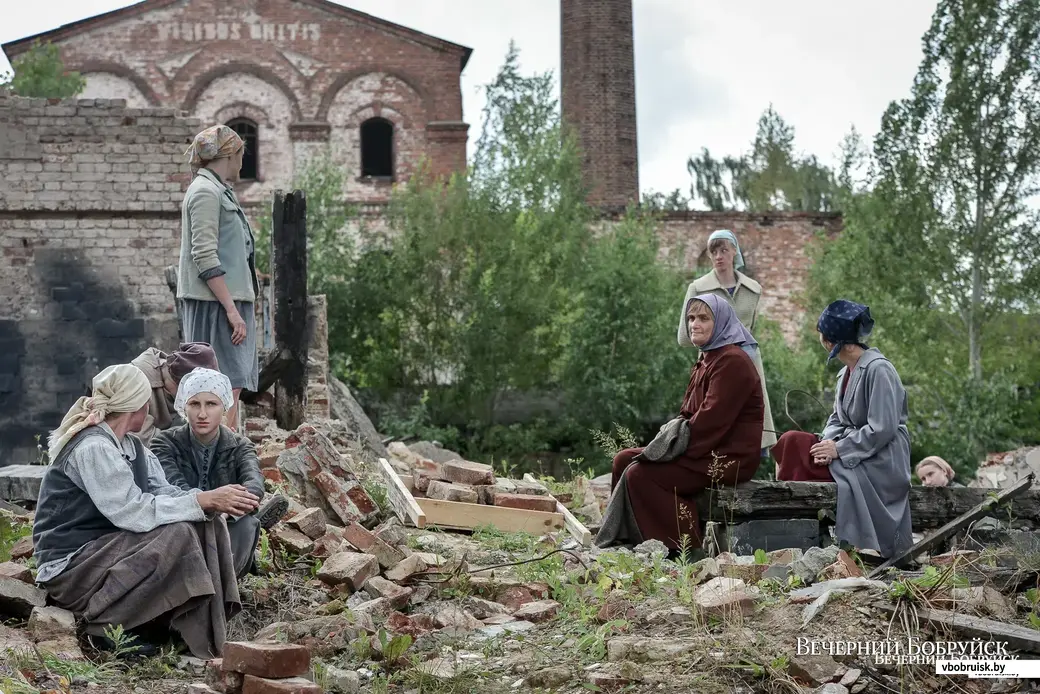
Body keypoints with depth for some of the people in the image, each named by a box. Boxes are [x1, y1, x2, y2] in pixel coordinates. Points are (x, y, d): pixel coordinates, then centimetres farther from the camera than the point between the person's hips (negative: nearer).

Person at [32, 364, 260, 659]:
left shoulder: (130, 446, 10)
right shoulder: (93, 448, -20)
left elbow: (163, 493, 1)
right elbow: (133, 512, -27)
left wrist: (210, 500, -17)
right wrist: (203, 501, -26)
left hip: (105, 550, 9)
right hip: (71, 566, -9)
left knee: (208, 524, -2)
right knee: (177, 534, -26)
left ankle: (211, 631, -6)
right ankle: (107, 626, -15)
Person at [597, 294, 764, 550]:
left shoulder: (732, 361, -14)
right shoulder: (705, 362, 19)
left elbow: (712, 418, -21)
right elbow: (687, 414, 17)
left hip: (728, 458, -11)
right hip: (706, 451, 11)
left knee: (640, 474, -22)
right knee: (623, 459, 7)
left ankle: (680, 548, -14)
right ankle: (624, 541, 8)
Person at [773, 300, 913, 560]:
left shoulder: (878, 369, -14)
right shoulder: (846, 372, 14)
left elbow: (882, 429, -18)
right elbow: (837, 419, 14)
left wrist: (839, 449, -16)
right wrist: (827, 442, -7)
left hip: (880, 462, -8)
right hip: (852, 454, 8)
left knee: (794, 444, -22)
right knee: (791, 441, -11)